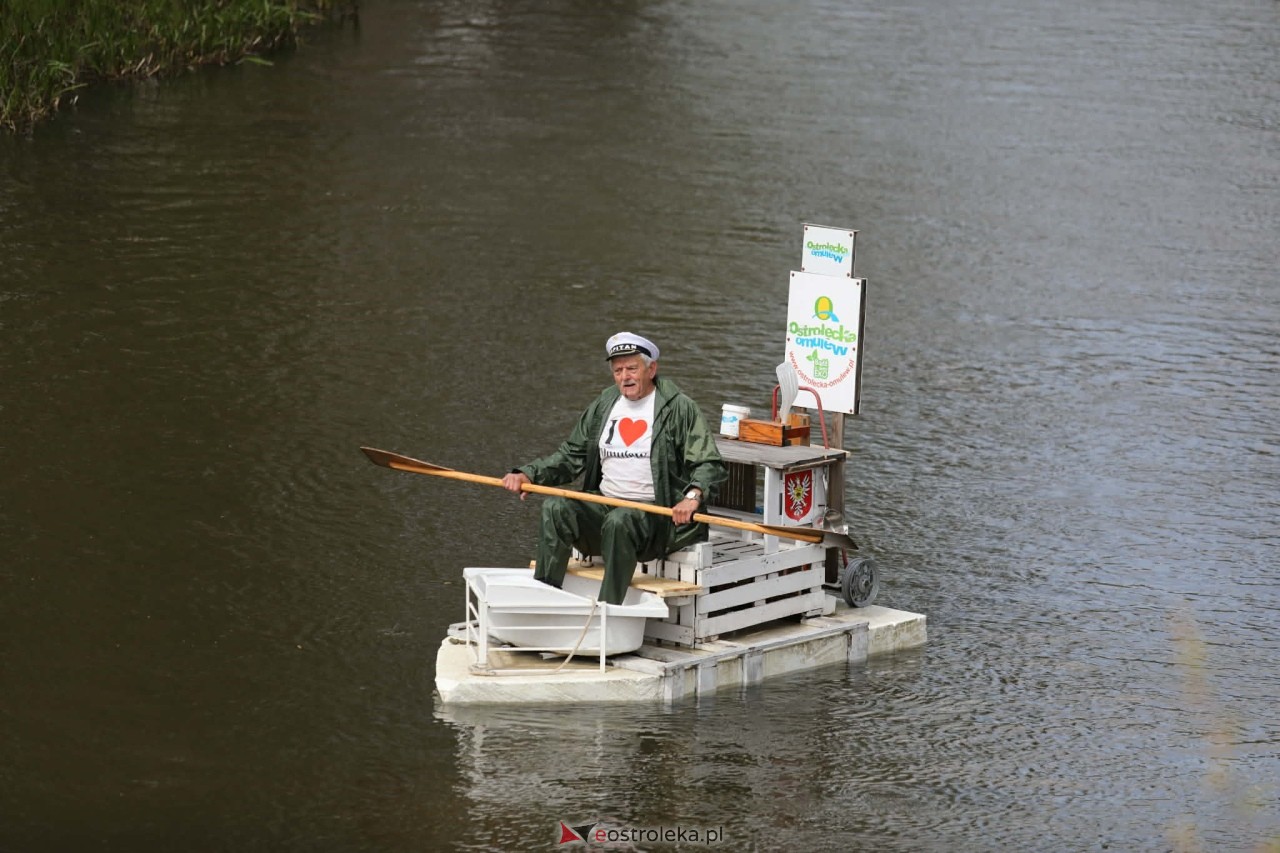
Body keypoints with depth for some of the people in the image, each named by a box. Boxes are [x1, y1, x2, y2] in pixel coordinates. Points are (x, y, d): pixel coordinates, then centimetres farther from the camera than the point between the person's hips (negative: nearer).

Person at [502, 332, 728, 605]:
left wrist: (693, 496, -27)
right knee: (555, 508, -21)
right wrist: (528, 474, 5)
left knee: (619, 521, -37)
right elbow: (570, 456, 22)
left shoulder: (679, 408, 0)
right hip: (603, 508, 5)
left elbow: (709, 464, -6)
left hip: (655, 514, -5)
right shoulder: (603, 406, 17)